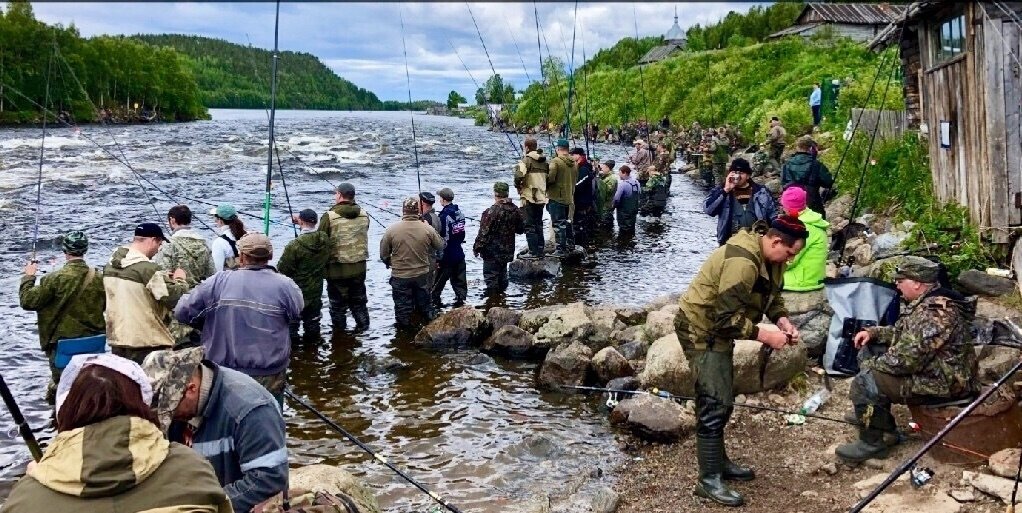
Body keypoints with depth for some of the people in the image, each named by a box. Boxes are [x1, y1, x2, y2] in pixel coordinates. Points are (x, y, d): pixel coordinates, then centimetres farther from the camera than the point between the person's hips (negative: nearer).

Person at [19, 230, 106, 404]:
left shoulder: (55, 279, -17)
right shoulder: (99, 278, -5)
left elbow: (28, 301, -9)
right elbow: (108, 306, 8)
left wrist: (28, 276, 4)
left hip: (63, 344, -3)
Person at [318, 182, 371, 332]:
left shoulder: (329, 217, -16)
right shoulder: (364, 215, -1)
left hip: (337, 269, -4)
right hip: (359, 268, 4)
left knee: (337, 304, 9)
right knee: (359, 301, 19)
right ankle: (363, 329, 27)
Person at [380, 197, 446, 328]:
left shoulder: (392, 229, -15)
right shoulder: (427, 229, -12)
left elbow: (384, 254, -6)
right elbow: (440, 246, 2)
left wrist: (389, 263, 15)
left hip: (400, 276, -2)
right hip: (422, 275, 2)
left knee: (402, 308, 13)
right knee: (425, 304, 21)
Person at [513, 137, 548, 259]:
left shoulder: (526, 160, -12)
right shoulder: (544, 161, 11)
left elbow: (519, 175, -26)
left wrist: (517, 185, -8)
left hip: (529, 197, -7)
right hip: (541, 198, 7)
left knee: (529, 225, -2)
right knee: (539, 224, 14)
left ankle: (533, 251, -4)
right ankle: (540, 251, 17)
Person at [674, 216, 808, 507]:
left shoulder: (771, 258, 1)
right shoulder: (742, 262, -31)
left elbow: (772, 296, 13)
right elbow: (727, 317, -31)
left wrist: (782, 321, -7)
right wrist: (766, 336, -24)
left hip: (719, 329, 10)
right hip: (700, 329, -10)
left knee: (723, 401, 18)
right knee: (715, 404, -10)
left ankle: (718, 462, 33)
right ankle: (709, 480, -1)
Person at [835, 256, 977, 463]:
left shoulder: (933, 313, -28)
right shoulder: (926, 302, 6)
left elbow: (904, 360, -31)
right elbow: (902, 332, 23)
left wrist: (868, 366, -15)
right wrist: (873, 332, 5)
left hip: (943, 383, -11)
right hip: (929, 367, 11)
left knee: (864, 383, -22)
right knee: (869, 352, 18)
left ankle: (872, 443, -4)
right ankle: (881, 418, 26)